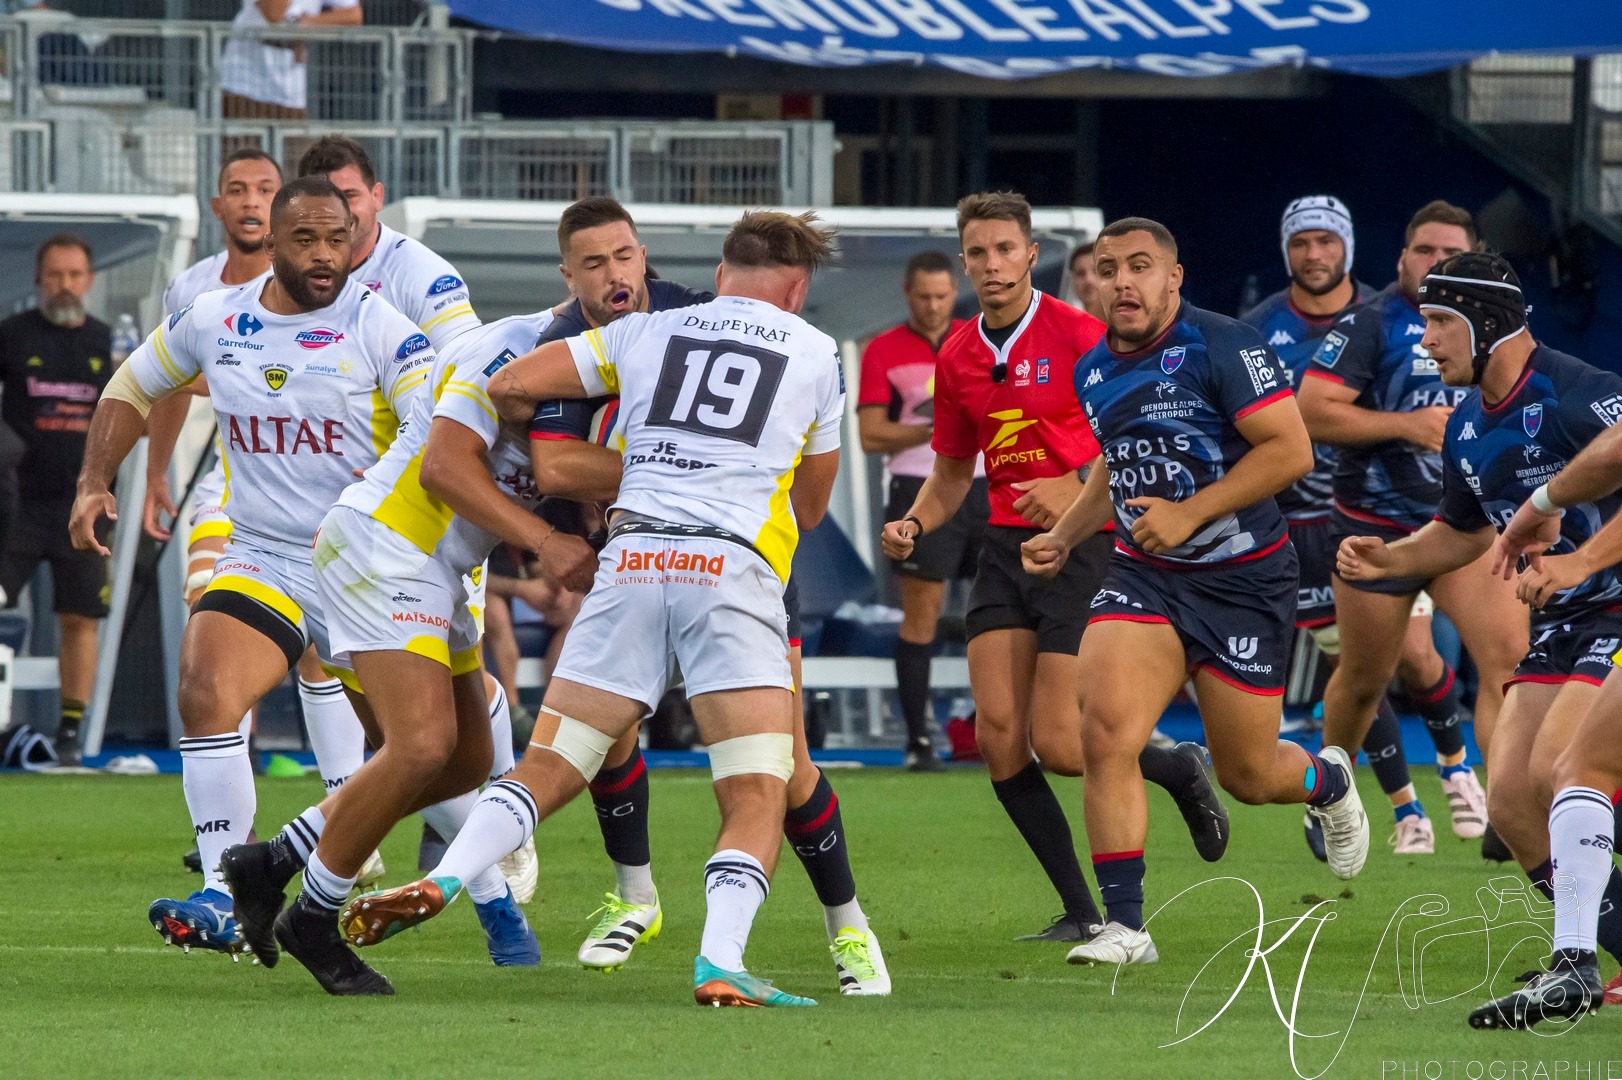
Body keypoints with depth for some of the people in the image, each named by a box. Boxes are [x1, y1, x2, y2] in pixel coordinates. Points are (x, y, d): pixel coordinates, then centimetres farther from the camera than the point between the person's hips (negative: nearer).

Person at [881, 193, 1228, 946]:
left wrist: (1078, 487, -24)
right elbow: (953, 470, 20)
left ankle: (1179, 771, 21)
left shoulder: (1077, 335, -9)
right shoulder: (958, 357, 9)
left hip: (1086, 544, -6)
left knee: (1057, 745, -12)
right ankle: (1080, 912, 2)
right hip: (1007, 546, 6)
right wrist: (914, 524, 1)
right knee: (998, 732, -8)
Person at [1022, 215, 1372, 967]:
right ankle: (1124, 925, -14)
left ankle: (1328, 782, 43)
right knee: (1105, 735, -19)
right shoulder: (1094, 373, 6)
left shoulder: (1223, 348, -15)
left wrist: (1190, 513, -22)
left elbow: (1290, 450, -18)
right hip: (1142, 576, 5)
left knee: (1247, 776, 6)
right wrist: (1064, 536, 11)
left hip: (1243, 579, -4)